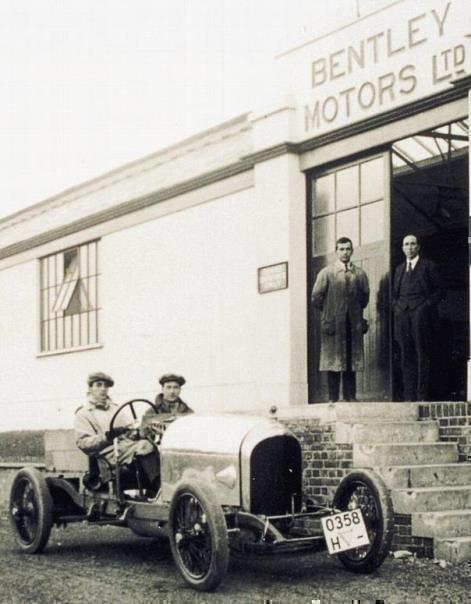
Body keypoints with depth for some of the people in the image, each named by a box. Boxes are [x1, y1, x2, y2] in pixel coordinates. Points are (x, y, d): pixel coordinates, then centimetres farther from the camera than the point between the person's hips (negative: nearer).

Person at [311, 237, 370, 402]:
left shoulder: (360, 274, 8)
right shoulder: (326, 273, 1)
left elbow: (365, 296, 17)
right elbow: (316, 297, 2)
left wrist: (355, 312, 14)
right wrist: (329, 313, 7)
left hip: (353, 325, 3)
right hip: (333, 325, -3)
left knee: (352, 362, 3)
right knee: (333, 362, -2)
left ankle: (350, 396, 7)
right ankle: (333, 398, 0)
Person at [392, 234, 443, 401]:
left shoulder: (429, 267, 6)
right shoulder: (399, 269, 21)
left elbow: (438, 291, 2)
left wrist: (426, 306, -9)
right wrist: (396, 307, 6)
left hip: (421, 315, -5)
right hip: (402, 316, 5)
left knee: (422, 356, -5)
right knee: (406, 357, 3)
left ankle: (422, 396, -5)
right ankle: (409, 396, 4)